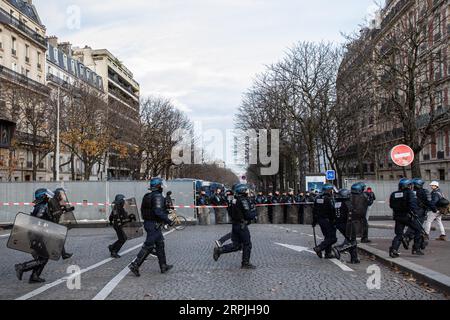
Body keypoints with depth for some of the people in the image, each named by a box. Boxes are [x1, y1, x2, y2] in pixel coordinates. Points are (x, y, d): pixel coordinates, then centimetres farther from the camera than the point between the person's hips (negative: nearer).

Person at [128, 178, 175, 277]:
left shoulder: (147, 196, 12)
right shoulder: (158, 196, -16)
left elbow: (143, 210, 15)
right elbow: (158, 212, -26)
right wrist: (169, 221, -20)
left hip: (148, 222, 10)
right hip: (154, 225, -10)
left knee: (160, 244, 16)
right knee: (148, 246, -5)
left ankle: (163, 266, 22)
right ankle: (135, 265, -3)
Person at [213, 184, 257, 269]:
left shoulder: (235, 200, 11)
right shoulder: (243, 200, -16)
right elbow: (248, 215, -20)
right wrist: (254, 214, 2)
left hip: (235, 225, 9)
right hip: (242, 226, -9)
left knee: (236, 245, 13)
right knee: (247, 245, 4)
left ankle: (219, 250, 5)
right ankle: (245, 263, 10)